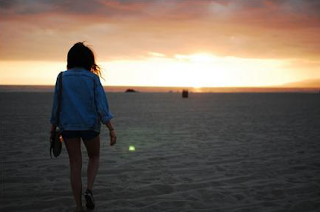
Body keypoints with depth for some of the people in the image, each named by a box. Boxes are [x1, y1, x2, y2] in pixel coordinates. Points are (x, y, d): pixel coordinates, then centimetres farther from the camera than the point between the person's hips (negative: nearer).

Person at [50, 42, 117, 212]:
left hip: (68, 126, 2)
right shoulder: (93, 78, -6)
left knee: (75, 165, 9)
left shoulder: (62, 78, -1)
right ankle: (89, 190, 1)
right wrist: (111, 129, -11)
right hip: (89, 125, -1)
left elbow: (56, 104, 2)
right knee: (94, 157, 22)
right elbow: (101, 104, -11)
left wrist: (53, 128, 12)